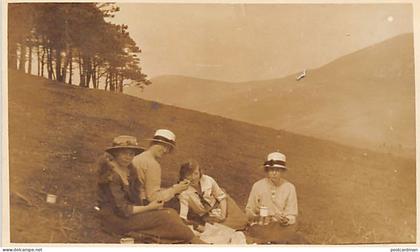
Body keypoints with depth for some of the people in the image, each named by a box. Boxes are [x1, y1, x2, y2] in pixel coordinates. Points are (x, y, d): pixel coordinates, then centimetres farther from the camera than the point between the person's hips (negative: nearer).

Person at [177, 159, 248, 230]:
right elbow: (182, 217, -27)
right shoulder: (184, 193, -26)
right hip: (207, 216, -2)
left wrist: (223, 214, -15)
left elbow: (221, 197, -5)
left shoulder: (208, 180, -19)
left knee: (241, 221, -7)